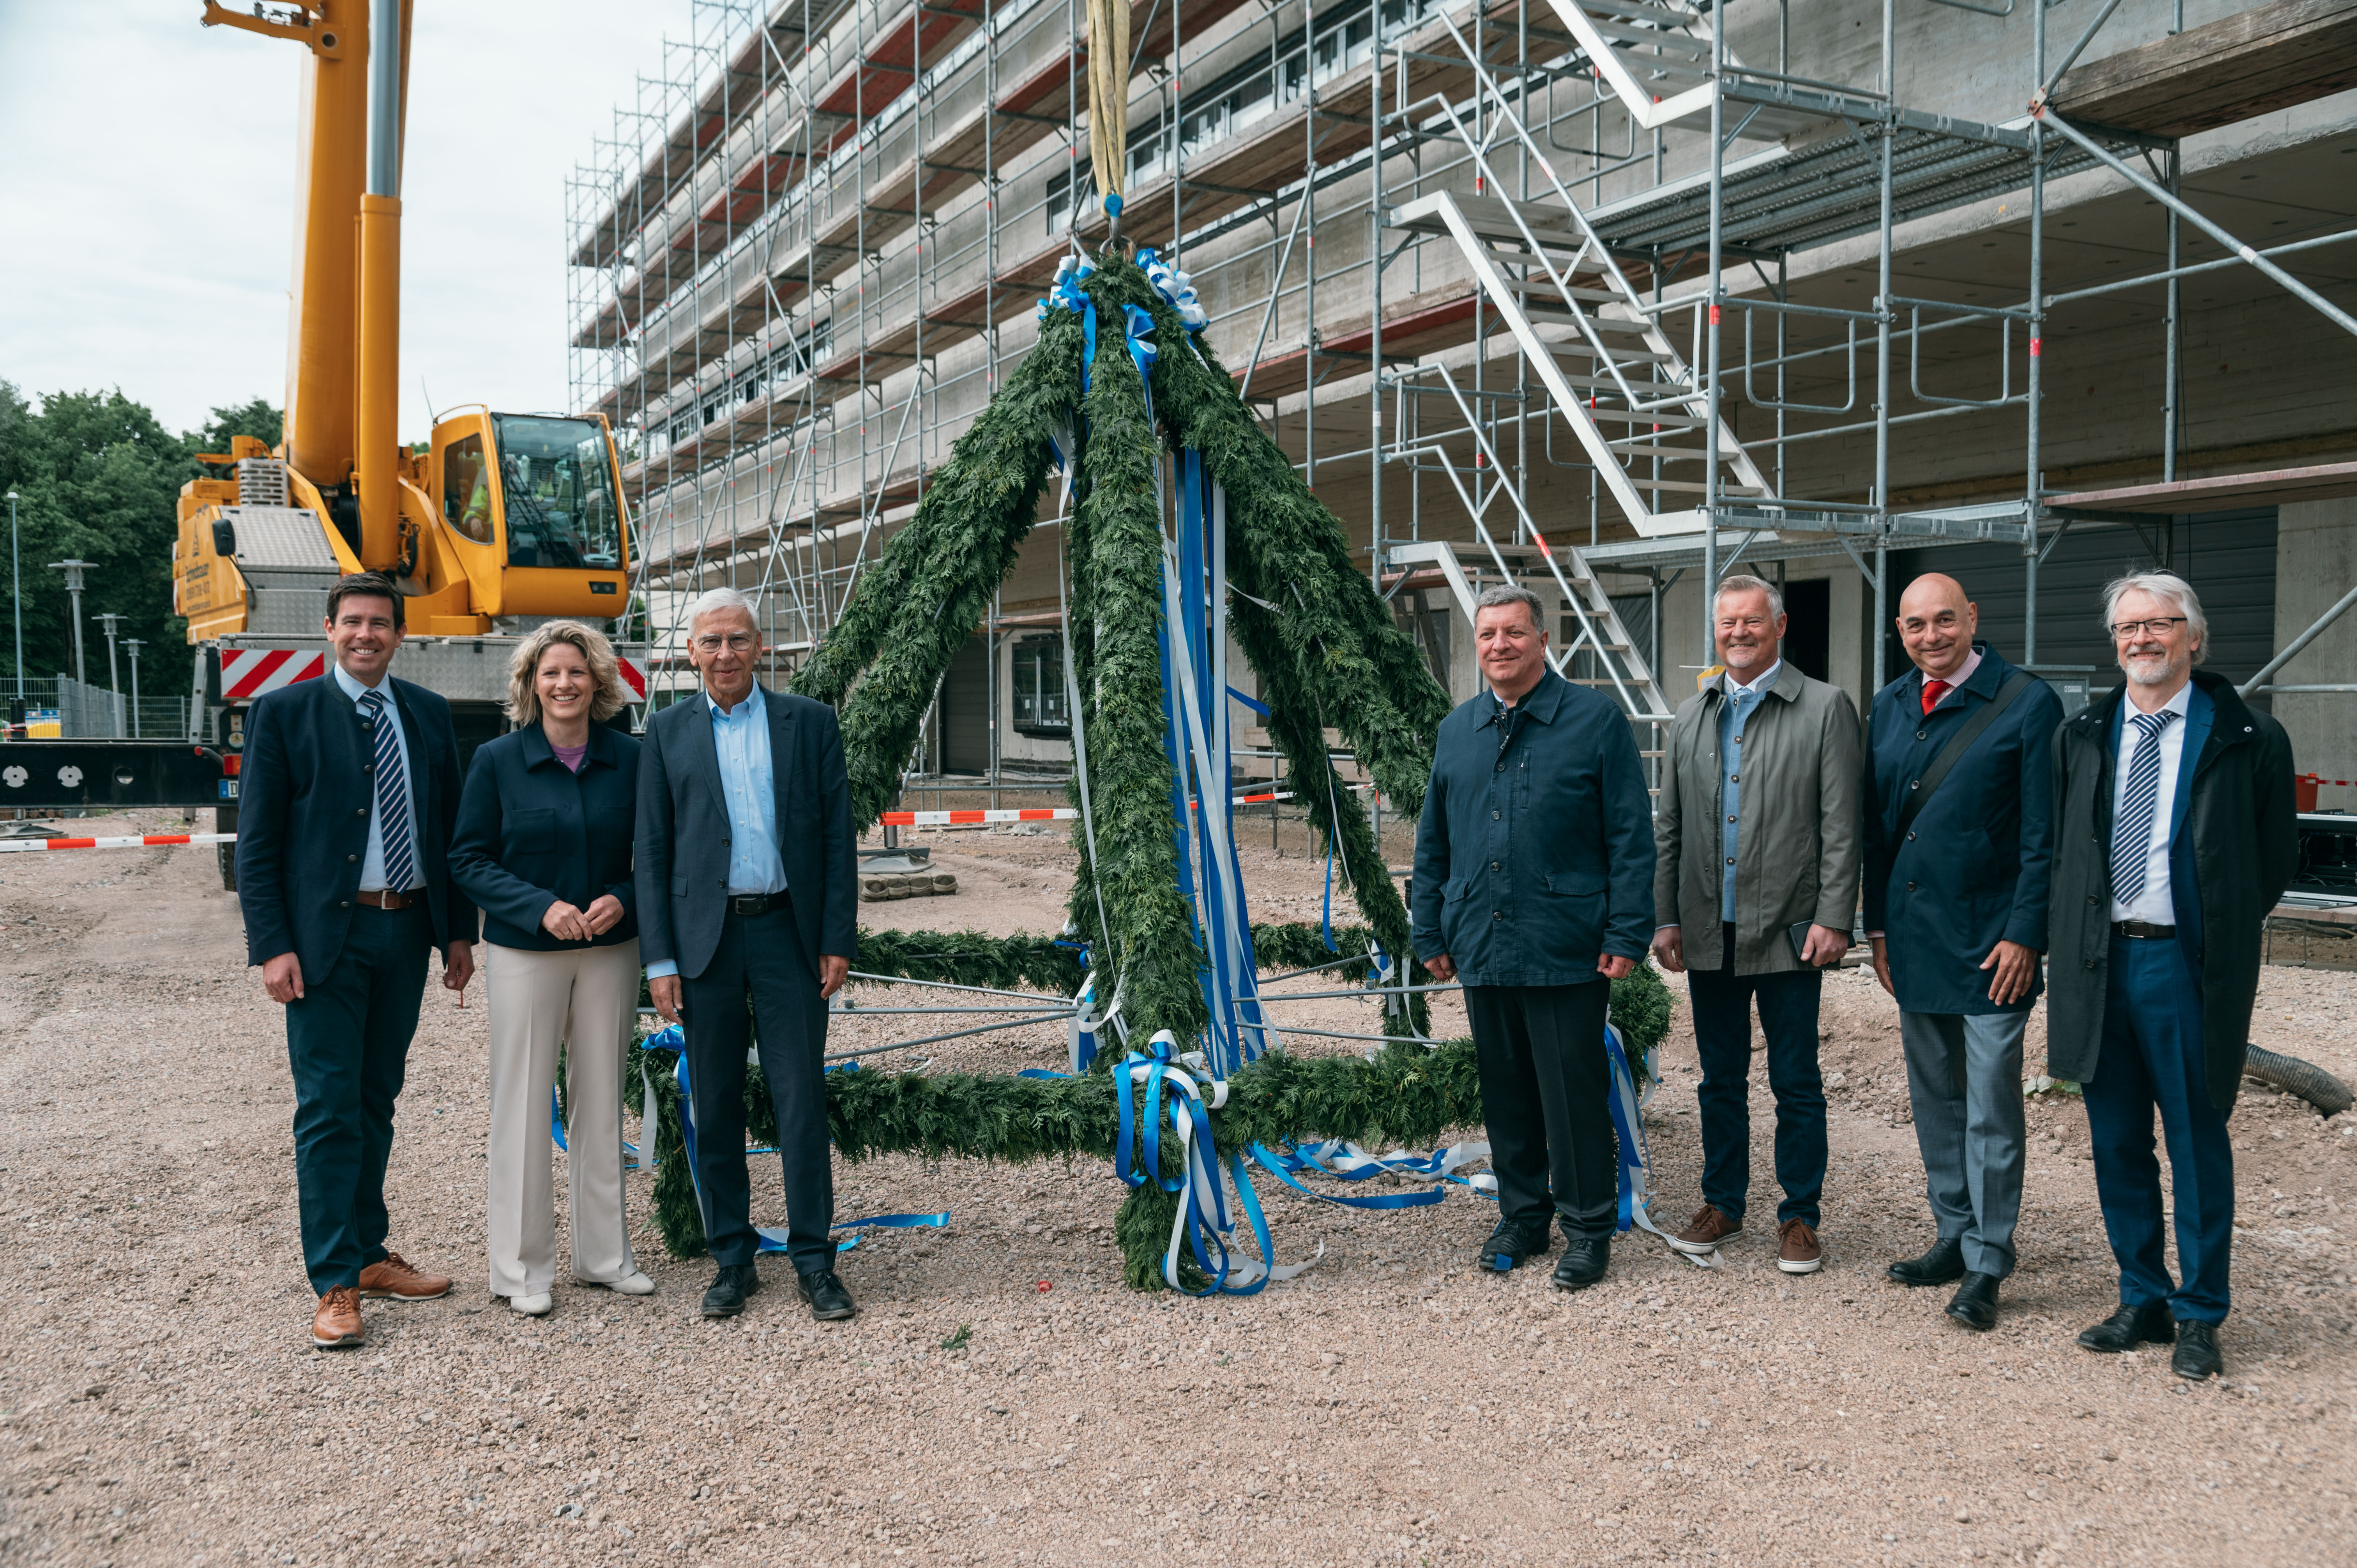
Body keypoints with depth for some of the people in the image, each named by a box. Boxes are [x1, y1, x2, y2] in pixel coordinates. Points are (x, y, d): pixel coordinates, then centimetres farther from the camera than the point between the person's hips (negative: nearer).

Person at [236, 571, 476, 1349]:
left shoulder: (429, 715, 9)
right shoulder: (283, 713, -2)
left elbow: (451, 829, 12)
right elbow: (257, 843, -4)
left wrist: (459, 930, 8)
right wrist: (273, 947, -12)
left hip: (406, 932, 4)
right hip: (326, 935, -4)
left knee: (377, 1100, 14)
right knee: (329, 1108, -2)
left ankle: (370, 1256, 26)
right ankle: (335, 1284, 4)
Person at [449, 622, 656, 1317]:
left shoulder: (629, 759, 2)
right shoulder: (497, 761, -3)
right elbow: (468, 860, -3)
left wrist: (622, 899, -12)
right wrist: (542, 907, -16)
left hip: (610, 951, 2)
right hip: (524, 953, -2)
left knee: (601, 1100, 10)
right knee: (522, 1104, 2)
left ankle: (604, 1253, 23)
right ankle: (523, 1267, 15)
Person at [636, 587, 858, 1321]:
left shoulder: (811, 723, 5)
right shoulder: (668, 732, 6)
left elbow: (838, 835, 4)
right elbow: (652, 850, 5)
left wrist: (838, 940, -2)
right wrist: (659, 958, -1)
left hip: (789, 932, -1)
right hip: (706, 936, 1)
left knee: (802, 1102, 1)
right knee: (715, 1108, 7)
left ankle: (813, 1261, 11)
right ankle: (732, 1260, 20)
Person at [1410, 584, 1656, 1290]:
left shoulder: (1596, 721, -3)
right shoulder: (1456, 731, 12)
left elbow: (1630, 836, -5)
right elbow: (1433, 843, 17)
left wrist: (1626, 935, -10)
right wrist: (1431, 933, 12)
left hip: (1567, 953, -5)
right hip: (1481, 949, 5)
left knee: (1574, 1093, 2)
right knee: (1505, 1092, 14)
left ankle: (1588, 1229, 17)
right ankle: (1522, 1216, 28)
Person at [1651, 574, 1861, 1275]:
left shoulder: (1825, 708, -2)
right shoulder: (1692, 716, 12)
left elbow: (1841, 827, -6)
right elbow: (1669, 828, 13)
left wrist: (1833, 919, -12)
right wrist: (1666, 917, 7)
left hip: (1787, 931, -4)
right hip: (1709, 933, 4)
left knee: (1796, 1084, 5)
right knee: (1721, 1079, 14)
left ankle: (1799, 1216, 18)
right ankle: (1723, 1203, 27)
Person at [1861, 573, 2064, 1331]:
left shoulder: (2027, 702, -8)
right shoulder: (1890, 707, 9)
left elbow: (2044, 836, -9)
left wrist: (2024, 935, -13)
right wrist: (1879, 924, 10)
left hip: (1991, 940, -6)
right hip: (1914, 937, 6)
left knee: (1991, 1106, 0)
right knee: (1934, 1097, 14)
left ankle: (1987, 1264, 11)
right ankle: (1955, 1236, 28)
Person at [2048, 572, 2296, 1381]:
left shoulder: (2247, 738, -2)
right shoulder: (2080, 737, 10)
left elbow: (2277, 856, 4)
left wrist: (2220, 934, 3)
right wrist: (2072, 938, 9)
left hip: (2185, 965, -4)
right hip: (2096, 962, 4)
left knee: (2197, 1144, 5)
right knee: (2117, 1145, 11)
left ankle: (2199, 1316, 18)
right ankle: (2142, 1300, 25)